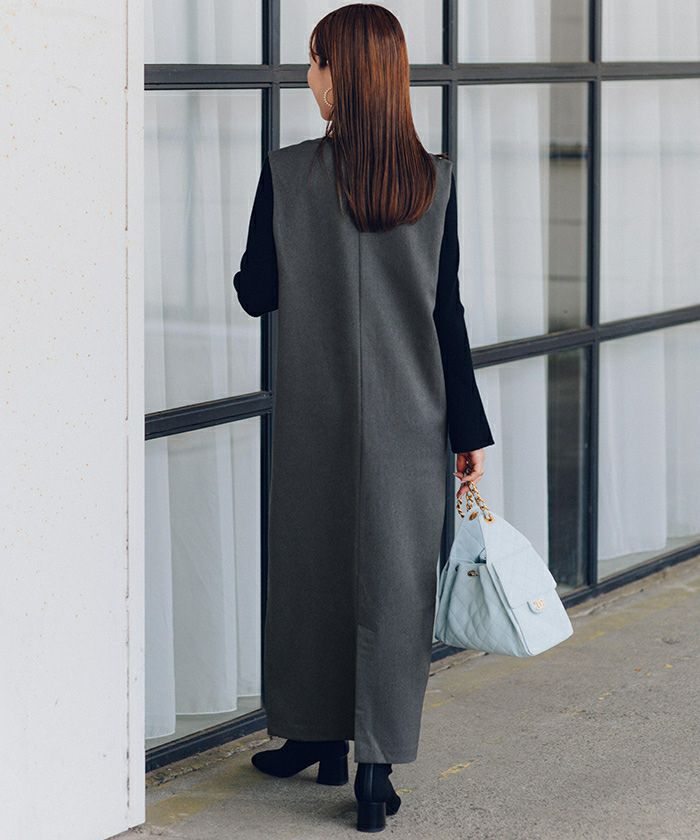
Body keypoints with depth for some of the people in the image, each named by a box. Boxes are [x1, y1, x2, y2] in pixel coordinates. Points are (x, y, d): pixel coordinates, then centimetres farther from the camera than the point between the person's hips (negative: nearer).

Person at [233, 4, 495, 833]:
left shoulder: (287, 173, -9)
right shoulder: (433, 179, -4)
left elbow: (255, 293, -1)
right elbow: (448, 313, -3)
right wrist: (470, 431, 3)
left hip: (315, 415, -1)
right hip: (409, 420, 1)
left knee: (310, 570, 15)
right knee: (391, 584, 5)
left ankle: (319, 734, 28)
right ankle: (375, 767, 4)